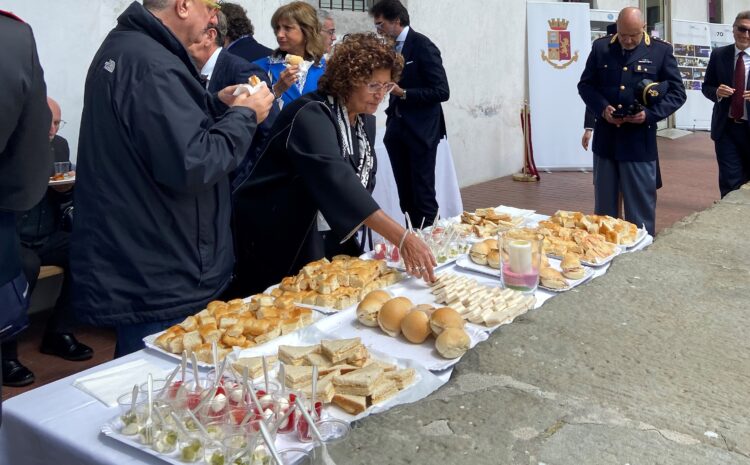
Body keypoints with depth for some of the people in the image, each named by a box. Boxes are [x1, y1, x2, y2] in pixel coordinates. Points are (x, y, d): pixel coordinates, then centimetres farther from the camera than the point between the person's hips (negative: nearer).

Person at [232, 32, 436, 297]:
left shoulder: (360, 119, 4)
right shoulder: (311, 115, -23)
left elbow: (358, 183, 8)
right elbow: (336, 180, -38)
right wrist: (401, 238, -44)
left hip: (314, 238, 8)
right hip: (270, 236, -7)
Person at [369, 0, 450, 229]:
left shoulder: (423, 46, -11)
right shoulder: (392, 47, 10)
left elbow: (442, 91, -17)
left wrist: (403, 93, -21)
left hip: (420, 131, -7)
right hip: (397, 129, 7)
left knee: (423, 194, -2)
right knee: (406, 195, 10)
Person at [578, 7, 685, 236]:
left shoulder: (661, 50, -2)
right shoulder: (600, 47, 4)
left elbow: (676, 92, 0)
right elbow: (585, 85, 8)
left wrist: (650, 113, -17)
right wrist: (602, 108, -11)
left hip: (640, 141, -2)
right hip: (605, 139, 2)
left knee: (641, 207, 5)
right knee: (604, 204, 14)